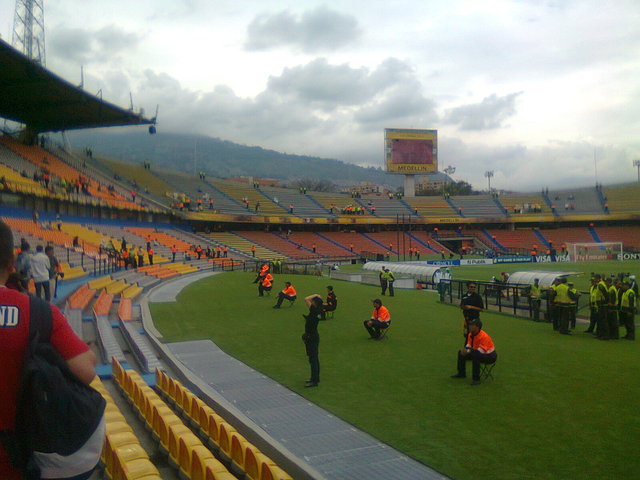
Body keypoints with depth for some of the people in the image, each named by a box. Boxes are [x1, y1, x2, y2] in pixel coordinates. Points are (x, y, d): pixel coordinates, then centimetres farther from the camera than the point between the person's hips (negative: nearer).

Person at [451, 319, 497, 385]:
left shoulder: (484, 336, -30)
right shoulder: (470, 334, -3)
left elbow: (481, 351, -35)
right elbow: (468, 345, 6)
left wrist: (468, 351, -35)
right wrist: (464, 350, -17)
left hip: (490, 357, -9)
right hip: (478, 353, 9)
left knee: (475, 356, -39)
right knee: (461, 353, 8)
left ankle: (476, 379, -30)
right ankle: (461, 373, 23)